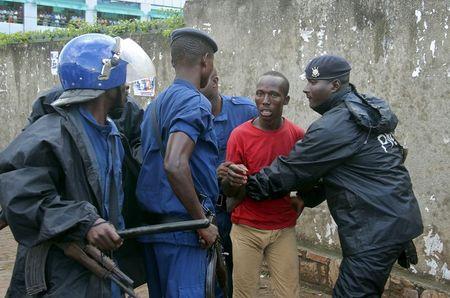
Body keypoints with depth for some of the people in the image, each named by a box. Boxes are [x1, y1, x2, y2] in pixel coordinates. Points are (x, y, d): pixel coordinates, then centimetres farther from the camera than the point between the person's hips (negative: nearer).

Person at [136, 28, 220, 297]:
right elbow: (175, 165, -26)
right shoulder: (194, 102, -12)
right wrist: (203, 222, -17)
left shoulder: (157, 103, 16)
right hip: (182, 225, -9)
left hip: (153, 223, 9)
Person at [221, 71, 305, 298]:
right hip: (246, 229, -1)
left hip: (284, 230, 2)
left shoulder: (298, 135, -3)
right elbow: (228, 191, -5)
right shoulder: (240, 135, -8)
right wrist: (233, 180, -28)